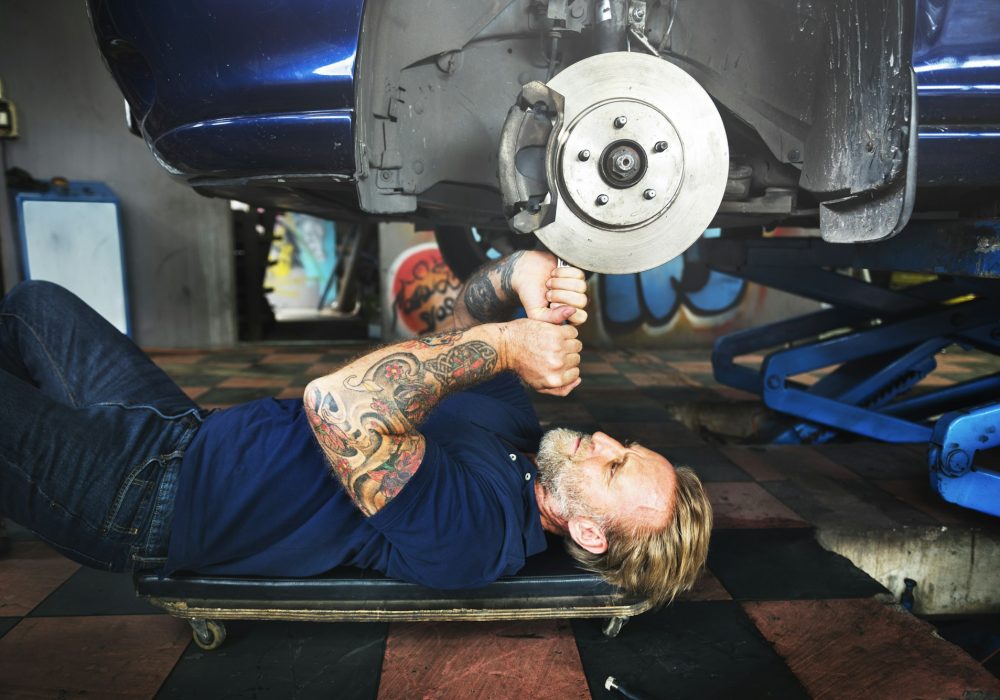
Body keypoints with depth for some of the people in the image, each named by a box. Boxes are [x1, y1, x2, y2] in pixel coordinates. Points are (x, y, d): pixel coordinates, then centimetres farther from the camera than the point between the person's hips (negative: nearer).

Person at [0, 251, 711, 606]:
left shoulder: (472, 528, -32)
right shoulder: (518, 427, -6)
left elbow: (340, 405, -45)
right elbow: (471, 311, 5)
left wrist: (503, 342, -35)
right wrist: (523, 272, -18)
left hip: (143, 495, -7)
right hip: (191, 429, 8)